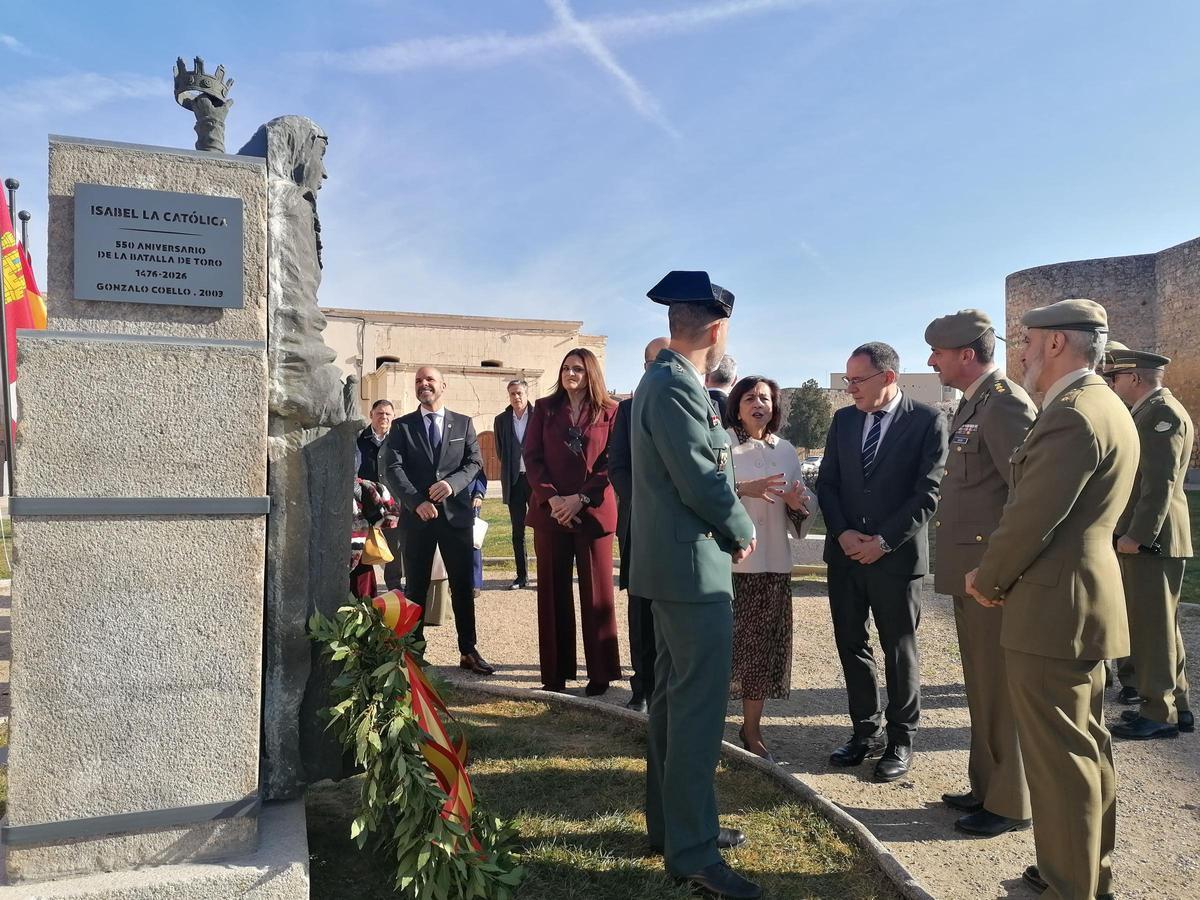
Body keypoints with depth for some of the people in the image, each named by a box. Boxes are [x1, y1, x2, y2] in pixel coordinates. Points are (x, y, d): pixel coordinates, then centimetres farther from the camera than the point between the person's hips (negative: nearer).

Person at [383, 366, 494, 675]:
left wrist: (452, 483, -17)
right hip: (417, 516, -1)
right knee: (416, 587, 7)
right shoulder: (401, 426, 6)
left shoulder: (463, 423, 10)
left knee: (463, 586, 5)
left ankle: (468, 651, 13)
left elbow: (474, 462, 3)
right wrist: (416, 501, -19)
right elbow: (394, 469, -4)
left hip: (456, 513, 1)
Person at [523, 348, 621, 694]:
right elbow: (532, 457, 2)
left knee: (596, 591, 3)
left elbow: (611, 462, -2)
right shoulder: (544, 409, 9)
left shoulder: (609, 411, 4)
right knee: (553, 591, 5)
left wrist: (581, 498, -12)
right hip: (550, 510, 2)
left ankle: (600, 673, 12)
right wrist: (551, 498, -11)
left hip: (593, 510, -2)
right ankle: (556, 673, 13)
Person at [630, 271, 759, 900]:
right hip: (693, 564, -11)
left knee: (675, 699, 18)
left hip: (671, 564, 11)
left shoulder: (664, 380, 14)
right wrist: (742, 531, -7)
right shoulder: (677, 387, -18)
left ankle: (671, 823, 31)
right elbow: (700, 482, -21)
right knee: (699, 707, -3)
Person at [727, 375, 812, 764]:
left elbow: (804, 501, 15)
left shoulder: (786, 451, 12)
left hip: (772, 563, 4)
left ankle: (752, 729, 23)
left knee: (764, 645, 8)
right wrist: (742, 490, -24)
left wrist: (797, 504, -7)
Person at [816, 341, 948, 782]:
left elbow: (929, 492, -11)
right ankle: (865, 731, 27)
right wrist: (843, 533, -7)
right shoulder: (843, 419, 7)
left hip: (897, 555, -4)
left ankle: (901, 740, 23)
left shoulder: (927, 420, -7)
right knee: (851, 645, 11)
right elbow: (827, 482, 8)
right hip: (845, 553, 5)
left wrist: (883, 540, -15)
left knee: (899, 651, 8)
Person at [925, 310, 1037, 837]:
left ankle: (1011, 804, 18)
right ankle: (986, 787, 32)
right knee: (982, 687, 18)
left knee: (1001, 689, 3)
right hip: (969, 571, 10)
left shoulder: (1004, 402, -15)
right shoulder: (972, 404, 15)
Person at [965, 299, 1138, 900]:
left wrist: (987, 580, -5)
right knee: (1087, 747, 20)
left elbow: (1031, 518, -22)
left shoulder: (1070, 417, -20)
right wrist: (1002, 576, 11)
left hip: (1052, 610, -11)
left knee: (1060, 756, 0)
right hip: (1086, 602, 11)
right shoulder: (1109, 410, 14)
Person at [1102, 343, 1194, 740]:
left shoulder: (1162, 412, -14)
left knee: (1152, 625, -2)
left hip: (1150, 539, -10)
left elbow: (1161, 483, -21)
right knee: (1155, 625, 16)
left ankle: (1160, 713, 8)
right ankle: (1175, 705, 26)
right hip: (1142, 536, 10)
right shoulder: (1148, 412, 17)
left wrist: (1139, 535, -21)